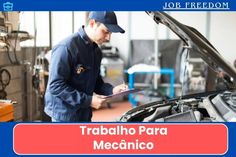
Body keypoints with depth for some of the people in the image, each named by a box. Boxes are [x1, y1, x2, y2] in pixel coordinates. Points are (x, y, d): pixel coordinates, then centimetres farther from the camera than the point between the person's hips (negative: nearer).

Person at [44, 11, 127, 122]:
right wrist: (88, 100, -25)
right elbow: (56, 85, -23)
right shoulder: (66, 47, -20)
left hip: (84, 114, 9)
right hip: (65, 115, -8)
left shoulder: (96, 51, 7)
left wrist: (112, 90, -5)